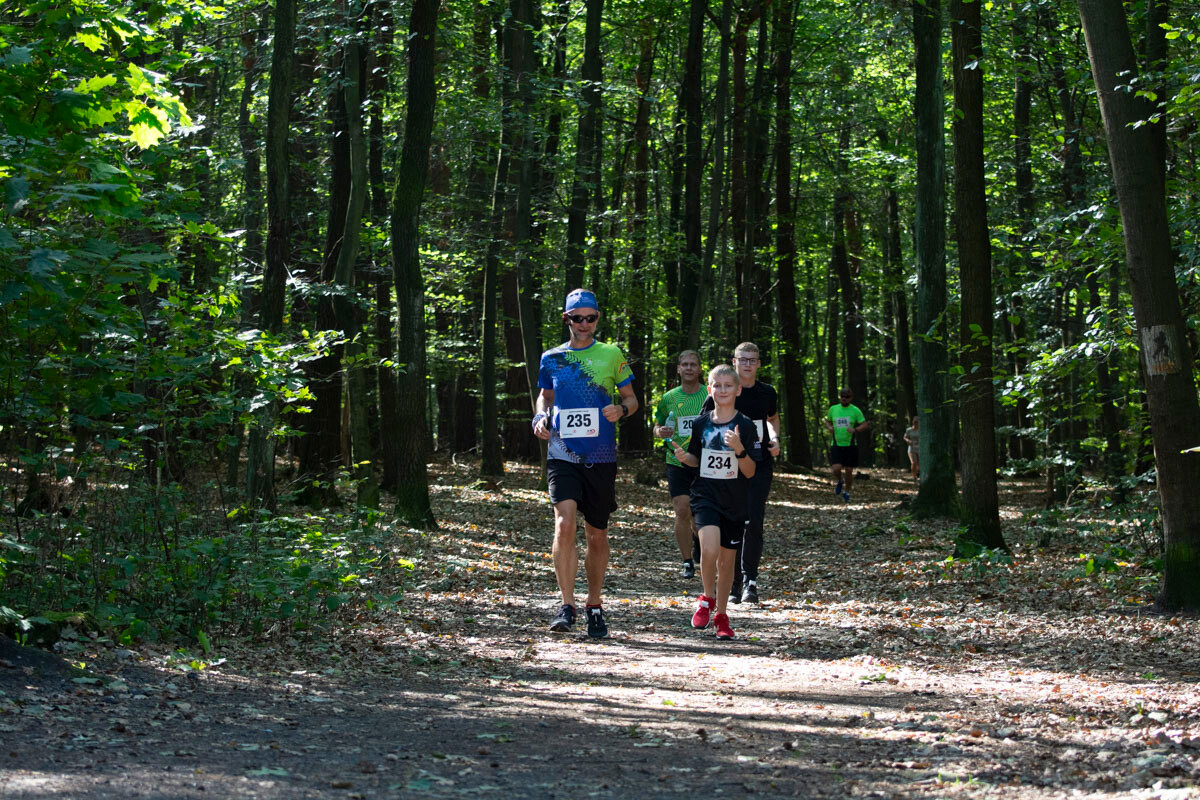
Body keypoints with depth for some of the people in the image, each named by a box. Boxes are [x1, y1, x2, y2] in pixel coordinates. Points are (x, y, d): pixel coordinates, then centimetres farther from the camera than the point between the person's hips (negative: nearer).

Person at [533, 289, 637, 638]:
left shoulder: (611, 355, 5)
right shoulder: (551, 358, 9)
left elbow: (631, 398, 12)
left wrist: (621, 409, -10)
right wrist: (540, 418, 4)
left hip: (601, 457, 0)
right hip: (562, 453, 0)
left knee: (597, 534, 8)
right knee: (564, 524, -19)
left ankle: (594, 606, 24)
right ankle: (567, 605, -14)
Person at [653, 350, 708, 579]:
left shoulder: (711, 396, 0)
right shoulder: (669, 398, 4)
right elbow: (657, 427, 13)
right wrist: (660, 432, -10)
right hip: (677, 463, 1)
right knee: (682, 511, -8)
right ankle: (687, 562, 1)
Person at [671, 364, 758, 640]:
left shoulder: (745, 426, -5)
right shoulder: (701, 424, 3)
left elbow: (749, 472, -7)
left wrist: (739, 449, -25)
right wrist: (684, 456, -5)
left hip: (734, 502, 0)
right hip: (705, 495, 0)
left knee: (727, 559, 8)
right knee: (709, 548, -23)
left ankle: (721, 615, 26)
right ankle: (707, 599, 2)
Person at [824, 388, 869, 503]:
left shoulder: (855, 410, -2)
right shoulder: (833, 409, 6)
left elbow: (864, 425, -4)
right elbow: (827, 421, 21)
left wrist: (855, 430, -24)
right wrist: (829, 427, -3)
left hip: (850, 446, -1)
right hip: (836, 445, 1)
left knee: (849, 471, 2)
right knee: (836, 469, -16)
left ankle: (847, 492, 24)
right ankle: (840, 481, 18)